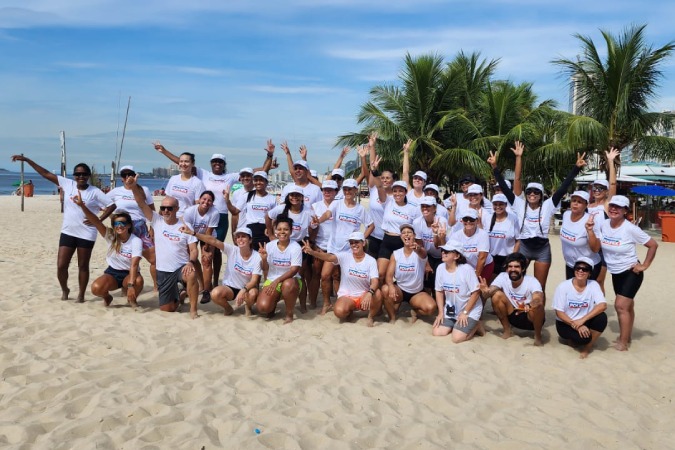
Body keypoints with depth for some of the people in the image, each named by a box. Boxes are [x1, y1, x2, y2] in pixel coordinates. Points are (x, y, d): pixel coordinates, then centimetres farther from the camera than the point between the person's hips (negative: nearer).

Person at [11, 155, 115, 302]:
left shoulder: (95, 192, -6)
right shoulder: (67, 184, 2)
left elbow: (111, 206, -5)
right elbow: (45, 173, 3)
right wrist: (26, 159, 1)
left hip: (86, 234, -3)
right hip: (67, 232, 3)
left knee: (83, 266, 7)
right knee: (61, 266, 1)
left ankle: (81, 295, 19)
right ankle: (64, 290, 27)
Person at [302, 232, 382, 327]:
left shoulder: (371, 260, -6)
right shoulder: (345, 256, -6)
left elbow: (375, 281, -18)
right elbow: (329, 257, -24)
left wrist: (369, 293, -41)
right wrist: (312, 252, -43)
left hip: (364, 295, 0)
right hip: (346, 296, 0)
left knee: (377, 294, -33)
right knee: (339, 311, -32)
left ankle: (371, 316, -1)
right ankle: (349, 312, 9)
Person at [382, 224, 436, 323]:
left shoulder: (420, 251, -13)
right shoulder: (396, 254, -6)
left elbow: (422, 253, -41)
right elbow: (389, 275, -13)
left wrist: (418, 249, -67)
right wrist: (391, 286, -37)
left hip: (417, 293, -1)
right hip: (399, 290, 1)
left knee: (431, 308, -29)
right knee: (385, 289, -32)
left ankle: (415, 311, 8)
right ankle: (392, 317, -6)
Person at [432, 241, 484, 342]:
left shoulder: (466, 269, -22)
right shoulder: (440, 268, -5)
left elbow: (476, 292, -17)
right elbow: (439, 291, 4)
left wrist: (465, 313, -15)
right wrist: (441, 312, -1)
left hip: (470, 310, -6)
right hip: (450, 310, 6)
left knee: (457, 338, -20)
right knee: (436, 332, -8)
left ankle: (476, 326, 9)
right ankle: (456, 325, 17)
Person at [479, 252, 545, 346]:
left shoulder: (532, 281, -24)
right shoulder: (503, 277, -15)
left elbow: (539, 300, -43)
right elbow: (486, 295, -24)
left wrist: (528, 306, -65)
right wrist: (485, 292, -49)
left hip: (531, 318, -3)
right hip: (513, 315, 3)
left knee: (537, 306, -36)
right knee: (497, 295, -21)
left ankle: (538, 336, -7)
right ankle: (507, 330, -1)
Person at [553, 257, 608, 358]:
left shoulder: (593, 285, -9)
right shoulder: (563, 287, -14)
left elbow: (602, 305, -24)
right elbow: (559, 312, -13)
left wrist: (582, 320, -33)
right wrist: (576, 325, -27)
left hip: (585, 322, 3)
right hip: (566, 323, -2)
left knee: (602, 317, -27)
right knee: (583, 337, -31)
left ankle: (588, 346, -7)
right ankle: (574, 337, 7)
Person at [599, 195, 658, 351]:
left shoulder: (630, 229, -21)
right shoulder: (604, 225, -7)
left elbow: (653, 244, -12)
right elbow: (597, 246, 11)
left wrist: (645, 265, -10)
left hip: (631, 273, -5)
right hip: (615, 273, 5)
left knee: (620, 305, -11)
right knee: (627, 305, 18)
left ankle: (623, 343, -2)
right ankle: (627, 337, 30)